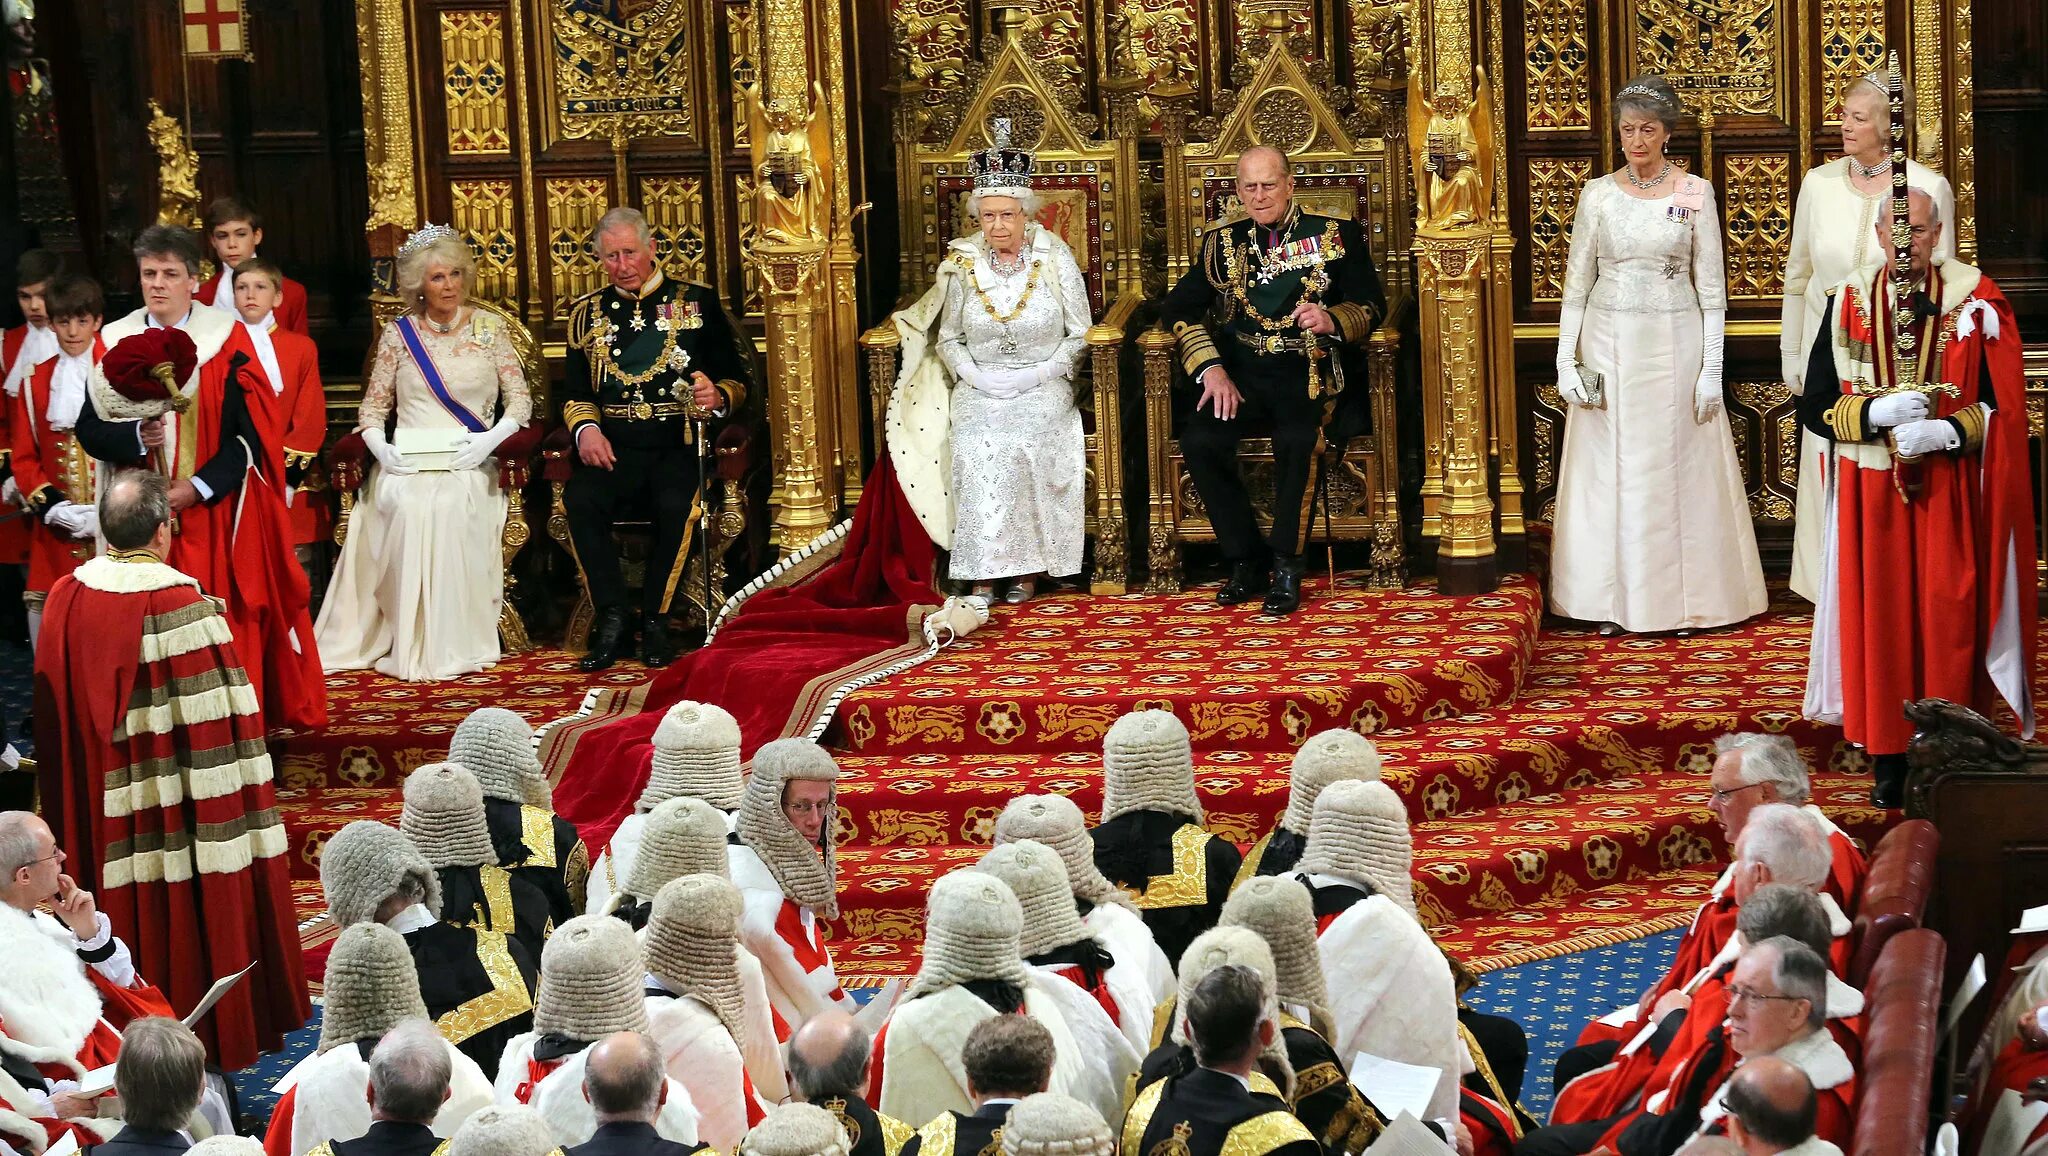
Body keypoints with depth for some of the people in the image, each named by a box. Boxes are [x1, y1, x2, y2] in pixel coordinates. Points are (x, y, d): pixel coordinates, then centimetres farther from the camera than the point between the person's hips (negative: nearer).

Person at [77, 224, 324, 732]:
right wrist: (138, 435, -17)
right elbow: (90, 431, 4)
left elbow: (252, 429, -5)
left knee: (230, 629, -2)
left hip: (219, 513, -2)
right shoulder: (116, 343, 5)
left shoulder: (226, 339, -1)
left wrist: (198, 487, -14)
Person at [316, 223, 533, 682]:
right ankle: (411, 645, -26)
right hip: (406, 463, 1)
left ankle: (455, 642, -25)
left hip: (469, 465, 0)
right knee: (406, 506, -32)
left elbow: (519, 398, 6)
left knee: (449, 505, -33)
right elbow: (373, 407, 13)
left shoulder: (489, 327, 9)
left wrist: (491, 438, -12)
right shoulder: (398, 334, 11)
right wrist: (380, 446, -8)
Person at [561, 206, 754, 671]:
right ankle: (612, 620, -21)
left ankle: (655, 621, -18)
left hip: (677, 445, -2)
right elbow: (574, 393, 16)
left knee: (676, 504, -34)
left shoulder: (697, 302, 11)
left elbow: (738, 379, 9)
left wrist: (718, 397, -14)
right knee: (579, 500, -30)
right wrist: (586, 429, -6)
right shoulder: (588, 313, 18)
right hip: (613, 447, 2)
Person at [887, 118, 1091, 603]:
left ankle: (1026, 569, -18)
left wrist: (1035, 376, -11)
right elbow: (948, 339, 11)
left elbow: (1079, 335, 2)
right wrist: (981, 378, -7)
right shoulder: (963, 264, 5)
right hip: (978, 389, 1)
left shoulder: (1055, 258, 1)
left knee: (1029, 439, -29)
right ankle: (983, 572, -26)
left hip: (1044, 387, -1)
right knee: (975, 442, -28)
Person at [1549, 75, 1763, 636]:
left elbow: (1711, 288, -1)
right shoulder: (1598, 194, 4)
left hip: (1674, 344, -2)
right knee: (1608, 473, 3)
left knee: (1675, 469, 2)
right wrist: (1566, 359, -2)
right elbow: (1577, 283, 6)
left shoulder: (1695, 193, -1)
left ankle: (1680, 599, 10)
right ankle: (1613, 600, 11)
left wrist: (1712, 369, -6)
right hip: (1608, 345, 2)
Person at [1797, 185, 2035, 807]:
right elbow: (1814, 406, 2)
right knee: (1881, 621, 3)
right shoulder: (1848, 306, 3)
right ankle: (1889, 759, 10)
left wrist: (1944, 432, -19)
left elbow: (2005, 406, -3)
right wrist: (1878, 413, -15)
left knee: (1949, 621, -1)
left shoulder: (1976, 304, -2)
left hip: (1952, 493, -1)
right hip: (1872, 494, 2)